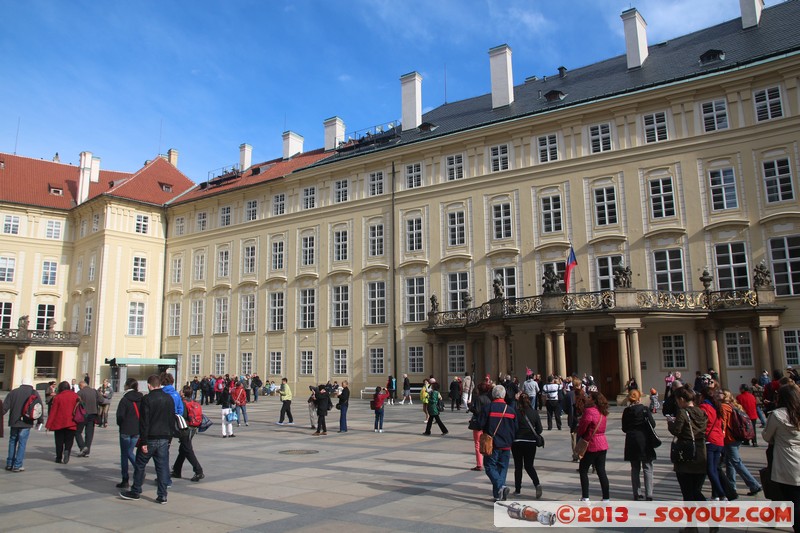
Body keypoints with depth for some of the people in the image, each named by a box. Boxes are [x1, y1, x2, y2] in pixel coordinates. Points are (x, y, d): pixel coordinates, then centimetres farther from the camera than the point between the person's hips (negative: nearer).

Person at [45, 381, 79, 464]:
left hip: (59, 423, -1)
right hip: (71, 423, 1)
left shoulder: (57, 397, -6)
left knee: (59, 442, 11)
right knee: (68, 441, 5)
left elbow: (53, 411, -5)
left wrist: (48, 424, 0)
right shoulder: (75, 396, 1)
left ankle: (59, 458, 15)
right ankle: (67, 451, -21)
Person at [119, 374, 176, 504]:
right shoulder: (169, 399, 7)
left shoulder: (147, 399, -11)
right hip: (164, 439, 5)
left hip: (150, 438, -5)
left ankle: (135, 492, 22)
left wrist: (144, 442, -12)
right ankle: (162, 496, 6)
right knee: (162, 466, 6)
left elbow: (144, 422, -14)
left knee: (140, 465, 12)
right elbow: (172, 420, 11)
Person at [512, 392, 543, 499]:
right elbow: (539, 429, 1)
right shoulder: (534, 412, -1)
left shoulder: (516, 412, -10)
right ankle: (537, 484, -11)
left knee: (518, 466, 12)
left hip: (517, 442, -2)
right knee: (529, 466, 11)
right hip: (531, 442, 2)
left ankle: (517, 488, 17)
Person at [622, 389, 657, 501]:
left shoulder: (626, 411, 1)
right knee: (647, 468, 3)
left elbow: (624, 429, 4)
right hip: (644, 441, -3)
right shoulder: (644, 409, -9)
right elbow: (652, 424, -7)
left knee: (635, 469, 12)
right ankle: (648, 494, -1)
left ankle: (637, 493, 14)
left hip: (631, 441, 3)